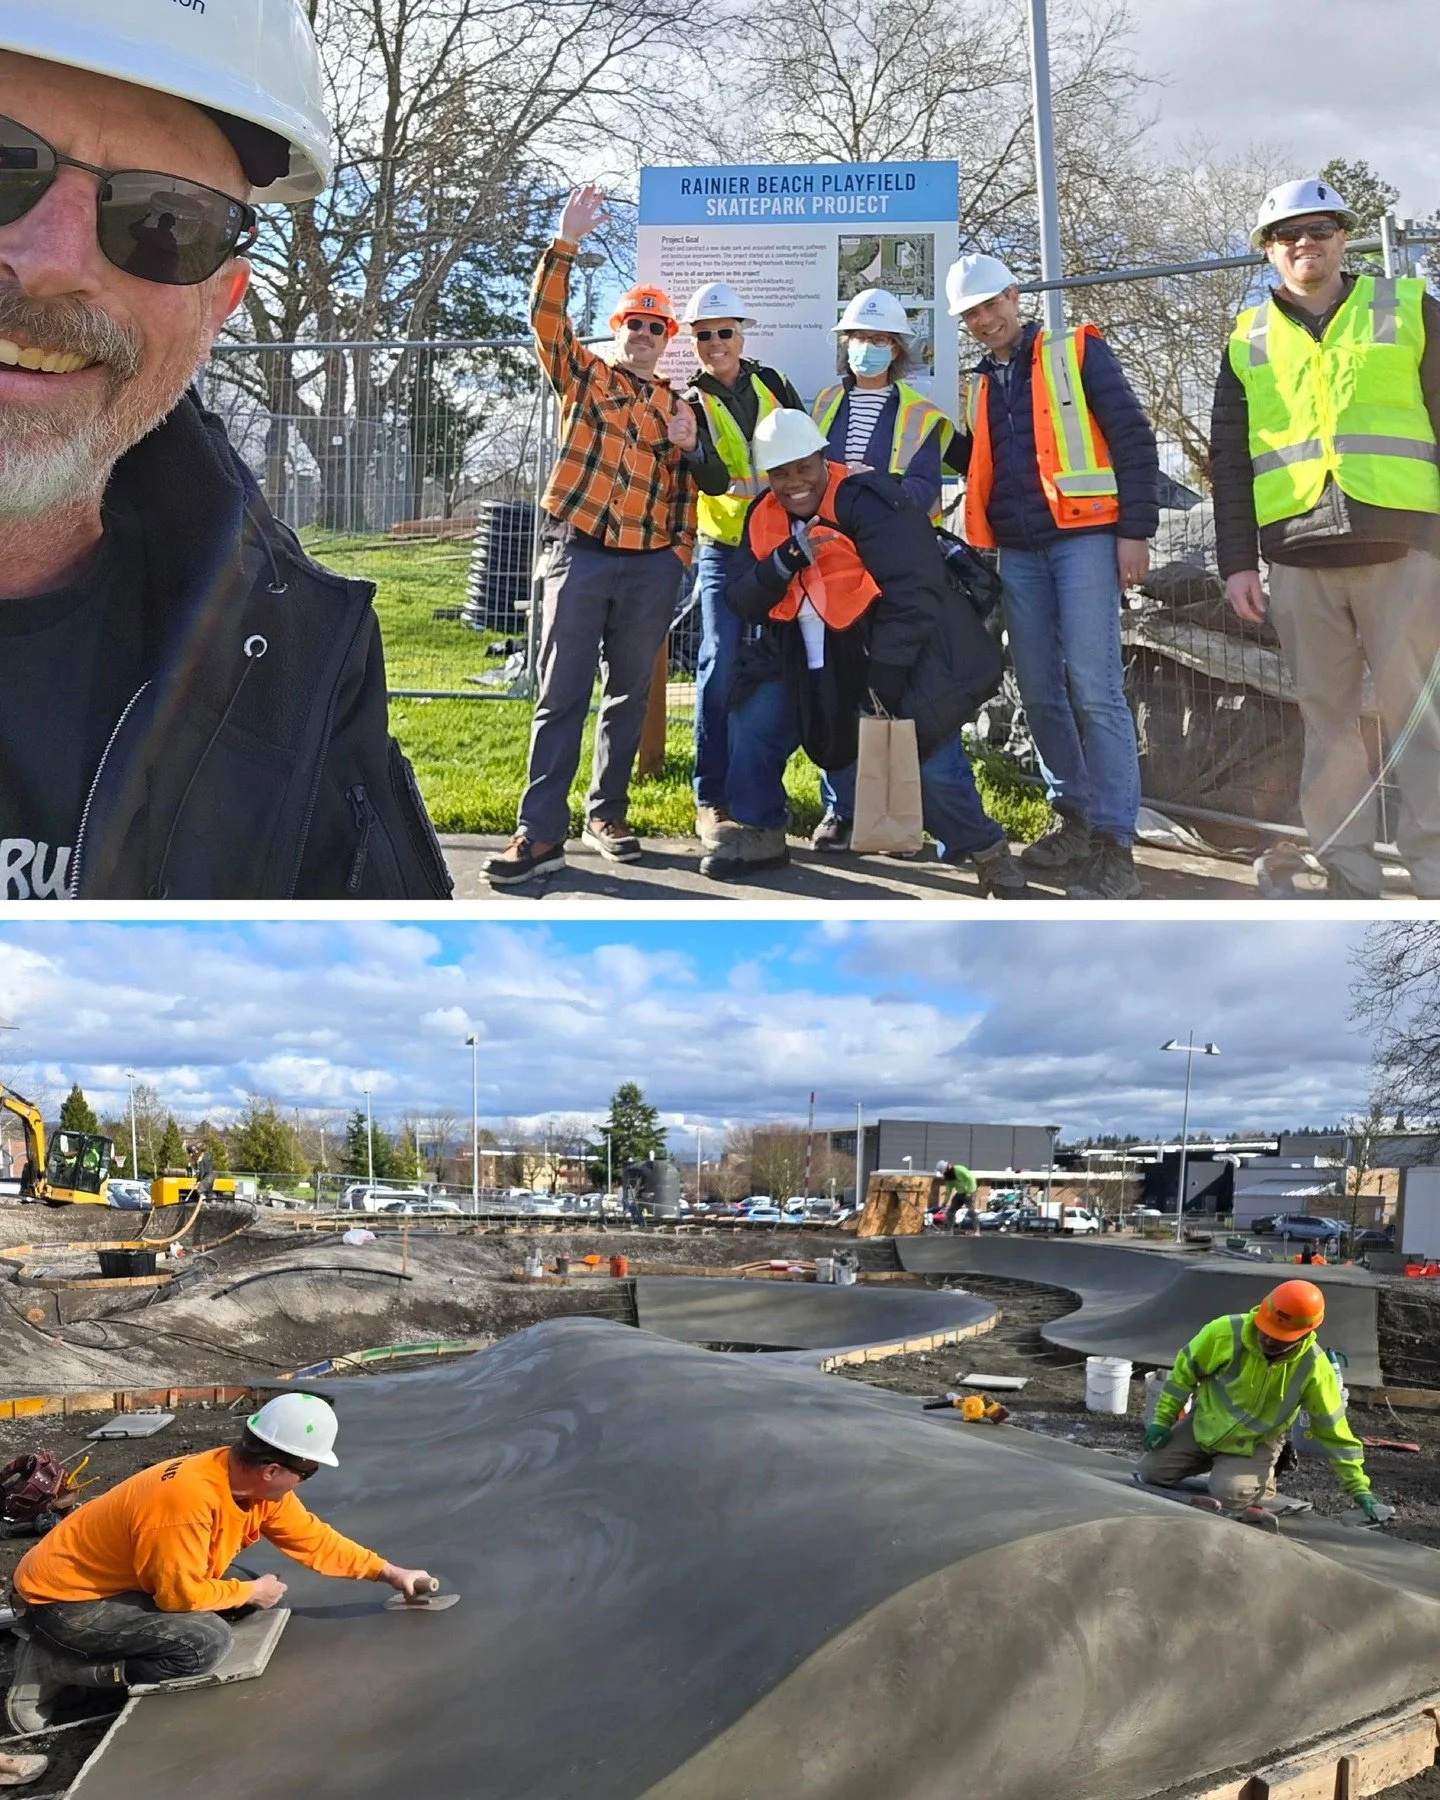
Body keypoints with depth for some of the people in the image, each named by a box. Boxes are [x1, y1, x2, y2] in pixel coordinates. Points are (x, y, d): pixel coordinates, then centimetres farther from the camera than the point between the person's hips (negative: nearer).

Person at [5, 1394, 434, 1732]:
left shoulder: (257, 1482, -5)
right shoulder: (189, 1499, -33)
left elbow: (313, 1539, 7)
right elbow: (181, 1595, -26)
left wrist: (389, 1572, 8)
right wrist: (252, 1592, -10)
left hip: (120, 1579, 10)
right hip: (58, 1598, -10)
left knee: (242, 1589, 4)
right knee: (205, 1641, -24)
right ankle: (53, 1665, -9)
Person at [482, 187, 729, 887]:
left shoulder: (679, 405, 17)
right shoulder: (583, 374, 10)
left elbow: (713, 483, 15)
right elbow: (547, 315, -5)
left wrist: (692, 447, -5)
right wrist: (566, 242, -15)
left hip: (651, 565, 3)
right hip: (579, 550, -3)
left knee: (630, 696, 8)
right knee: (562, 695, -7)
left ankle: (607, 813, 20)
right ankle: (541, 831, -10)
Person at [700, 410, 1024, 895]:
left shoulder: (866, 502, -20)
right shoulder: (765, 518, 3)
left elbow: (912, 595, -25)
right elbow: (742, 602, -3)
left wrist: (883, 682, -25)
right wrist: (784, 561, -22)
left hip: (903, 661, -6)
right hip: (818, 675, 6)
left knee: (932, 769, -15)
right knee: (756, 708, -7)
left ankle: (983, 849, 12)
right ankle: (757, 832, 8)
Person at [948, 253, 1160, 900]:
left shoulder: (1077, 353, 2)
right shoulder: (979, 386, 19)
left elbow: (1132, 439, -3)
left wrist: (1135, 531, -10)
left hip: (1084, 538, -6)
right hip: (1018, 552, 6)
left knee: (1094, 690, -13)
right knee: (1040, 693, 7)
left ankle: (1113, 845, -12)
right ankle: (1074, 819, 20)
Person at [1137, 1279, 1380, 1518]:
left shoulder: (1313, 1367, -27)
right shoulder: (1227, 1332, -26)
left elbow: (1333, 1429, -17)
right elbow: (1185, 1371, -8)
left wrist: (1359, 1487, -17)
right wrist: (1162, 1419, -6)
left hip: (1257, 1444, -2)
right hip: (1203, 1425, 2)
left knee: (1229, 1492, -28)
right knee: (1150, 1473, -3)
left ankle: (1262, 1480, 8)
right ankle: (1216, 1462, 21)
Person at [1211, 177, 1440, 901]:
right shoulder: (1248, 338, 15)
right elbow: (1228, 458, 14)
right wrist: (1236, 560, 6)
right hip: (1297, 558, 2)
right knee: (1326, 718, 3)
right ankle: (1349, 879, 9)